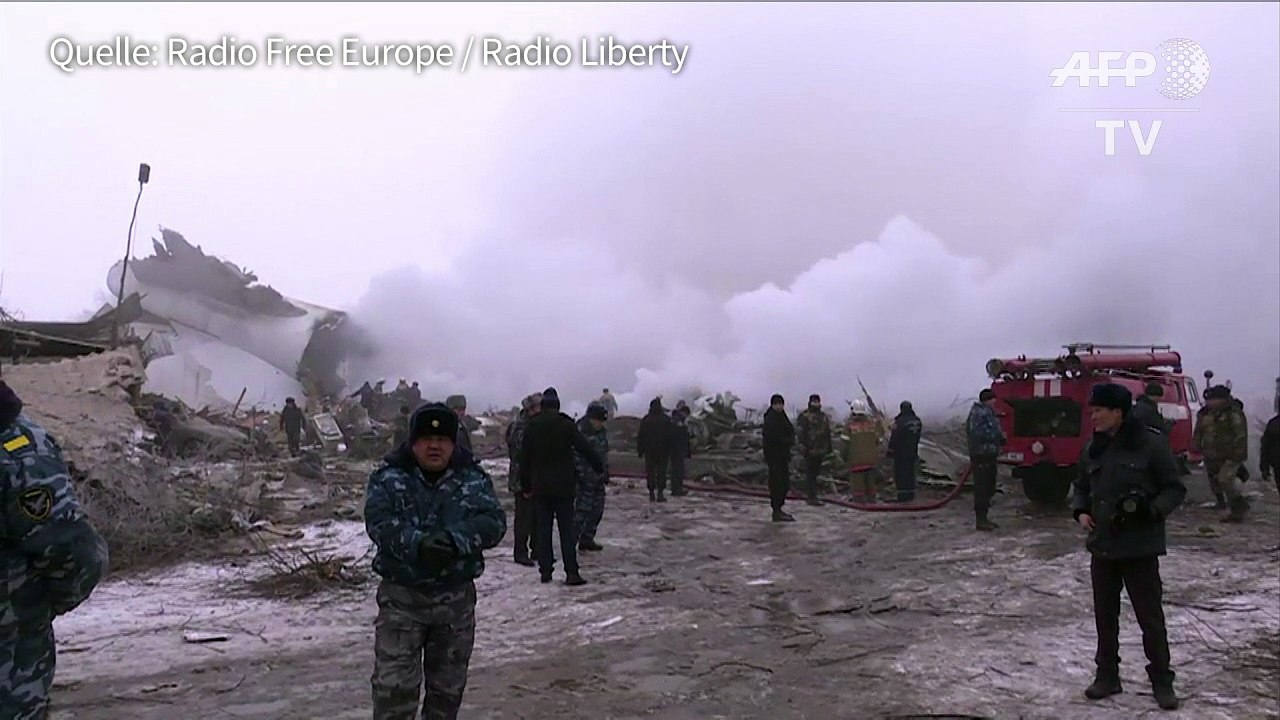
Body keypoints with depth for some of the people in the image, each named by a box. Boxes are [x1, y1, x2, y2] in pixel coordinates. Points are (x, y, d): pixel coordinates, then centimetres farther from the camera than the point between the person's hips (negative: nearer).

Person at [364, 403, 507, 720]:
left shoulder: (474, 478, 0)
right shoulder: (387, 477, -4)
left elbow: (494, 522, -12)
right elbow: (379, 523, -17)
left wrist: (455, 539, -30)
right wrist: (417, 543, -34)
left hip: (456, 597, 2)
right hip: (401, 595, -2)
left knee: (448, 685, 16)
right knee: (395, 685, -3)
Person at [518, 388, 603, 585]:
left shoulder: (532, 427, 2)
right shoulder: (567, 425, -6)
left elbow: (524, 458, 6)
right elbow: (585, 449, -5)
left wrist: (525, 485, 13)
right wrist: (600, 468, 9)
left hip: (540, 487, 2)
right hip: (563, 486, -2)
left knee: (542, 530, 8)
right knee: (566, 529, -1)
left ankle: (545, 571, 10)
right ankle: (571, 572, -5)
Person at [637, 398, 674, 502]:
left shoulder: (646, 420, -3)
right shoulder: (666, 420, -3)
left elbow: (640, 437, 0)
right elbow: (670, 436, -1)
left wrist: (640, 450, 6)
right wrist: (670, 450, 6)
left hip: (649, 451, 1)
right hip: (663, 450, 0)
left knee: (650, 472, 7)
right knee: (661, 471, 3)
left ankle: (651, 494, 7)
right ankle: (660, 493, -2)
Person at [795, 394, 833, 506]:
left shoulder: (824, 417, 17)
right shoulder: (804, 416, -6)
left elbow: (827, 433, 23)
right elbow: (800, 432, -12)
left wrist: (829, 449, 21)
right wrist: (802, 446, -20)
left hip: (820, 450, 7)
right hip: (810, 450, -7)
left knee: (815, 472, 14)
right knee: (811, 473, -5)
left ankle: (808, 494, 25)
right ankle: (812, 497, -4)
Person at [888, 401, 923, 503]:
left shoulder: (900, 421, -19)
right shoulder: (917, 421, 4)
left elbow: (894, 438, -16)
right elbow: (917, 437, 12)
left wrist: (890, 451, -8)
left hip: (901, 451, -7)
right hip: (912, 451, 7)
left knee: (900, 472, -2)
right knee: (910, 472, 14)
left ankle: (902, 495, -5)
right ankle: (911, 494, 19)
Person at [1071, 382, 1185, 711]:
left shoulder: (1150, 444, -11)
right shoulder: (1092, 449, 5)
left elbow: (1175, 489, -5)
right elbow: (1082, 487, 18)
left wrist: (1152, 510, -21)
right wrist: (1080, 511, 0)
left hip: (1140, 547, -5)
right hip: (1102, 545, 5)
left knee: (1150, 616, 4)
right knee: (1105, 614, 13)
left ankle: (1162, 680, 19)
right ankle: (1107, 675, 25)